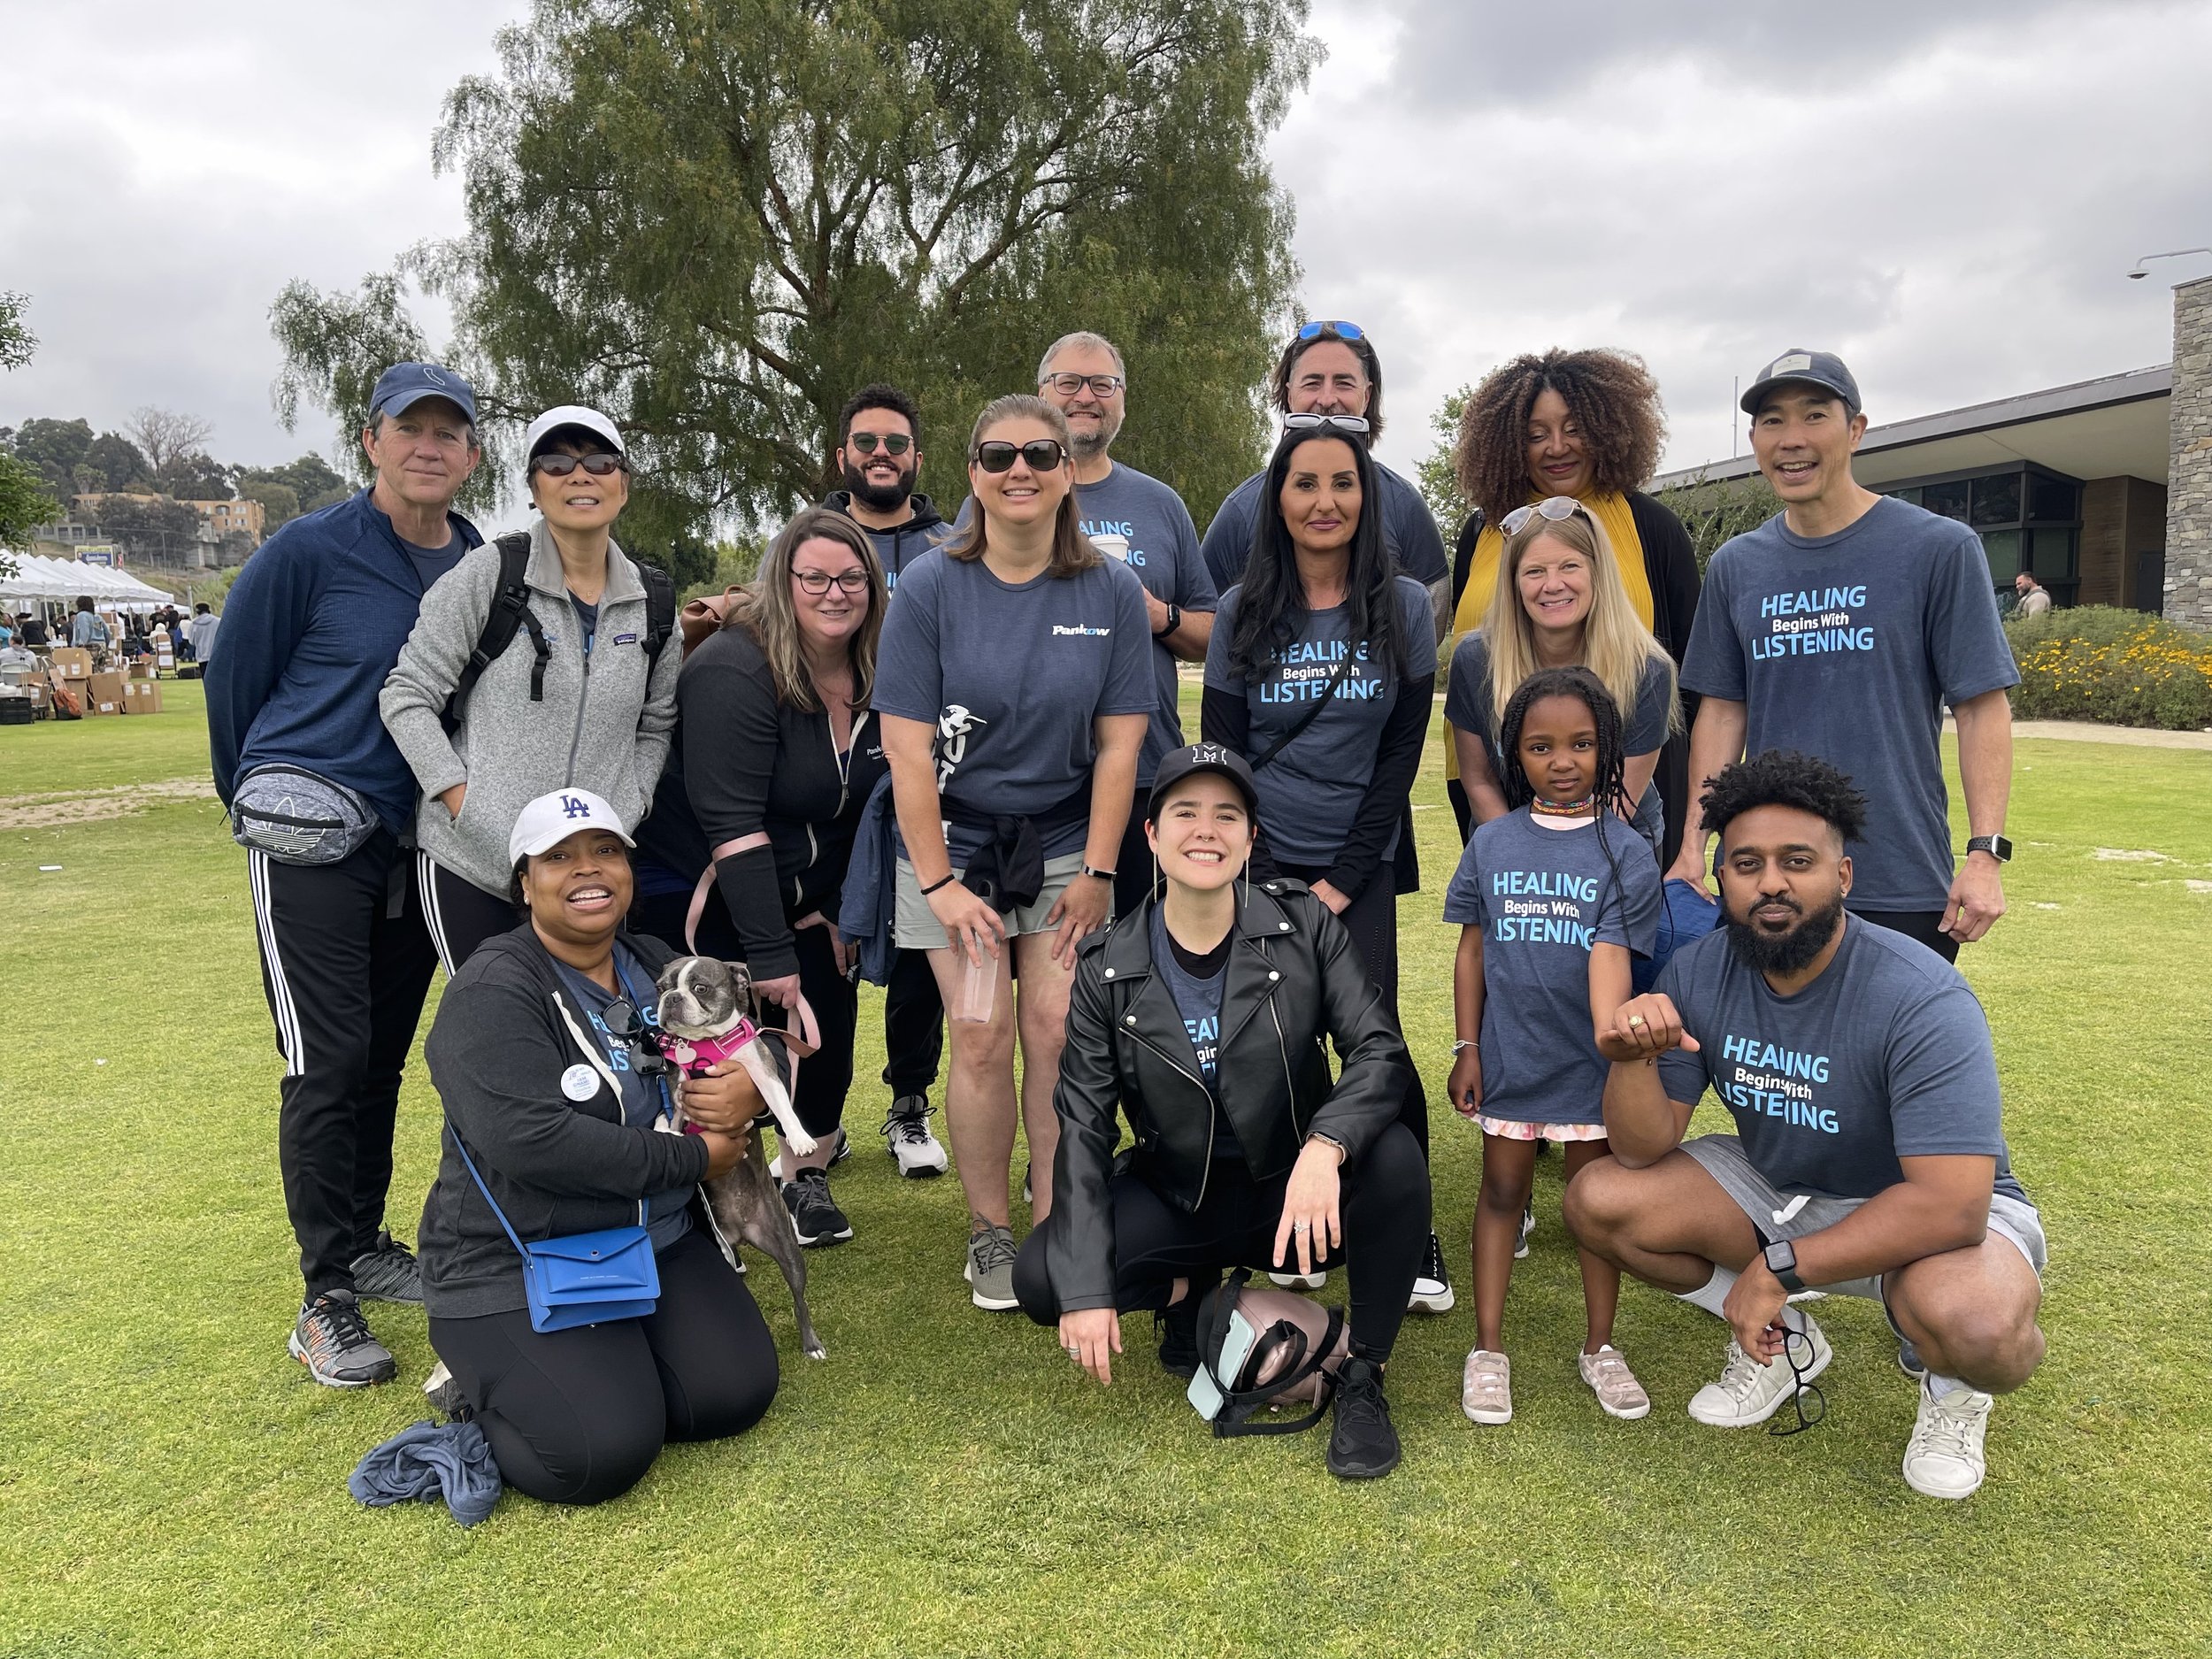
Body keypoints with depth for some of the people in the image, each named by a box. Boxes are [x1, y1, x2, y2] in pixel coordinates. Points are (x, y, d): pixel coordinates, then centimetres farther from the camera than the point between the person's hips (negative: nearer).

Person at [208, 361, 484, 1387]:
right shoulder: (308, 553, -7)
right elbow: (231, 680, 2)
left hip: (422, 845, 5)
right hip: (311, 846, -4)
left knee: (382, 1060, 13)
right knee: (328, 1063, -6)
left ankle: (365, 1246, 29)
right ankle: (325, 1299, 4)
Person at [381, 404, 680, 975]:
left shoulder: (653, 601, 7)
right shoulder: (489, 574, -4)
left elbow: (656, 728, 13)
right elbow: (406, 697, -2)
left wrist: (618, 822, 0)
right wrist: (464, 803, -11)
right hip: (469, 864, -3)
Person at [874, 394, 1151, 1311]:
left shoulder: (1112, 590, -3)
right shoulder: (930, 586, -8)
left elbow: (1118, 743, -3)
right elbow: (907, 748, -10)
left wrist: (1096, 872, -7)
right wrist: (938, 881, -12)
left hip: (1063, 837, 1)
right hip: (954, 835, -1)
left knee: (1058, 1028, -6)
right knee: (983, 1035, -6)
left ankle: (1055, 1223, 11)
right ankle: (987, 1232, 12)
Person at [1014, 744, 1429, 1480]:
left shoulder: (1303, 924, -9)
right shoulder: (1109, 969, -8)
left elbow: (1382, 1052, -16)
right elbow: (1084, 1130, -9)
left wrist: (1324, 1147, -38)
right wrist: (1086, 1290, -18)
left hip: (1294, 1190, 0)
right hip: (1178, 1198, 1)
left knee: (1393, 1155, -31)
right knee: (1041, 1276, -22)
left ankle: (1362, 1378, -10)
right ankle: (1190, 1290, 11)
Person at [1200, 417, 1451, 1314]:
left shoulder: (1403, 607, 1)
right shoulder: (1242, 611, 2)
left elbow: (1402, 752, -2)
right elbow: (1220, 751, 2)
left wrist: (1344, 880, -7)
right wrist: (1255, 882, -6)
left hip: (1362, 864, -1)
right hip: (1263, 860, 1)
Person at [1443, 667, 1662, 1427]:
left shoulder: (1625, 851, -7)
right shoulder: (1491, 842, 0)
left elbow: (1611, 953, -18)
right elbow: (1473, 947, 4)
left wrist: (1612, 1033, -35)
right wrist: (1467, 1048, 1)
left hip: (1588, 1058, -1)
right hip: (1509, 1053, 2)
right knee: (1502, 1192, 11)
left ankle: (1600, 1345, 28)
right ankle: (1488, 1348, 21)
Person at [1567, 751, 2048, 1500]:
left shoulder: (1921, 1000, -30)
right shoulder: (1696, 975, -13)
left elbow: (1950, 1205, -34)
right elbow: (1642, 1152, -13)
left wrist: (1778, 1267, -31)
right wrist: (1631, 1059, -34)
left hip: (1926, 1209, -5)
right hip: (1773, 1186, 5)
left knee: (1976, 1324, -38)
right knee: (1597, 1200, -12)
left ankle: (1949, 1378, 4)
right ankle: (1783, 1340, 12)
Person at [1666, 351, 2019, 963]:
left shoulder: (1941, 548, -3)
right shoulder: (1735, 566, 8)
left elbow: (1982, 706, -4)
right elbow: (1723, 710, 9)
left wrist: (1986, 852, -13)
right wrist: (1692, 848, 2)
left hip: (1904, 888, -3)